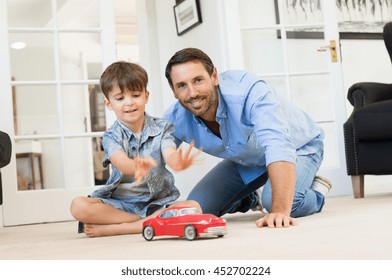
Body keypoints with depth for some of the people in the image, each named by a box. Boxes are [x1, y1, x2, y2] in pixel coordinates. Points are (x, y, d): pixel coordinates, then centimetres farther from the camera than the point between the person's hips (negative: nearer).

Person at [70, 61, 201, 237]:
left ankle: (111, 229, -23)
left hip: (158, 203, 1)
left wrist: (177, 162, -48)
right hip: (120, 203, -1)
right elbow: (120, 162, -25)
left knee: (193, 208, -29)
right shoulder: (111, 137, -3)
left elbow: (169, 154, -21)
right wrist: (137, 166, -52)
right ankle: (153, 221, -19)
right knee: (78, 206, -25)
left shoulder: (161, 129, 0)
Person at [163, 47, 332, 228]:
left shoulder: (248, 90, -41)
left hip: (299, 147, -6)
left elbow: (279, 146, -52)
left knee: (273, 200, -34)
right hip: (245, 160, 6)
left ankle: (317, 190, 2)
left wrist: (280, 211, -64)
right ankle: (253, 196, 27)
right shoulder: (174, 120, -23)